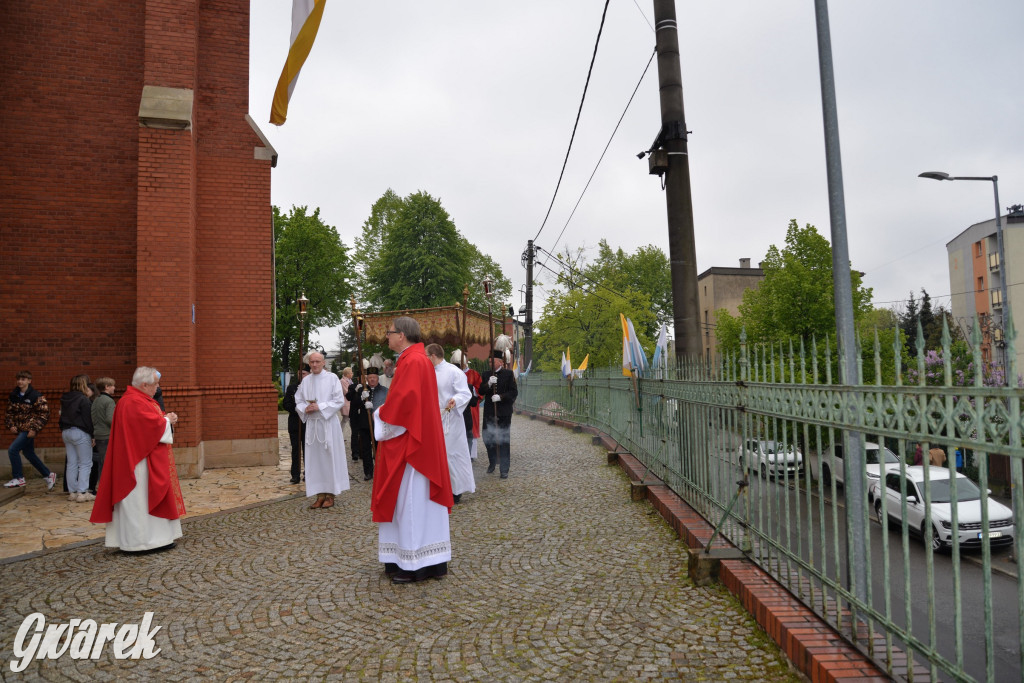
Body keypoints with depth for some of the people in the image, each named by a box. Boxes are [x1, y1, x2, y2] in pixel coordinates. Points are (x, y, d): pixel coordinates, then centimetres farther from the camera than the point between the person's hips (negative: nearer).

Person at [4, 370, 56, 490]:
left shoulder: (36, 396, -10)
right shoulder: (13, 395, 8)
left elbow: (44, 414, -12)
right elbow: (9, 412, 15)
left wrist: (34, 429, -17)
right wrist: (10, 425, -1)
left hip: (29, 429, -7)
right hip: (19, 430, 7)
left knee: (12, 450, -15)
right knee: (29, 454, 12)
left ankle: (18, 478, -1)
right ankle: (48, 475, 25)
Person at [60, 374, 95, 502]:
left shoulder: (65, 399, 11)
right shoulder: (83, 399, -13)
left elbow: (62, 417, 16)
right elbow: (88, 419, -15)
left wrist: (63, 431, 21)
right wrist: (92, 435, -10)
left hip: (66, 432, 8)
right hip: (80, 433, -8)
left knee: (71, 463, 11)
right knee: (85, 464, -2)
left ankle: (72, 492, 13)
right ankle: (82, 493, -5)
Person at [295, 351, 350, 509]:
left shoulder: (332, 378, -2)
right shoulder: (306, 381, 11)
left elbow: (339, 400, -8)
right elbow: (298, 401, 15)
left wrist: (320, 407, -14)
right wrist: (305, 409, -6)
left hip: (328, 423, -4)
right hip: (311, 424, 4)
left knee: (330, 458, -1)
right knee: (314, 459, 5)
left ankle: (331, 495, 7)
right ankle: (320, 495, 11)